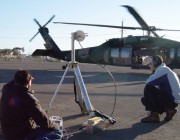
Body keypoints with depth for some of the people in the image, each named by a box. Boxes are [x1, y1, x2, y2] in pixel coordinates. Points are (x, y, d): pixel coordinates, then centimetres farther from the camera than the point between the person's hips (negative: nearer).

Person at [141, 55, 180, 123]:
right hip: (172, 100, 10)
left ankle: (154, 115, -14)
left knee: (148, 88, -22)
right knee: (144, 99, 12)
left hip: (172, 100, -10)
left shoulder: (163, 69, -14)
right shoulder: (163, 70, 17)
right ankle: (169, 110, 11)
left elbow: (148, 82, -20)